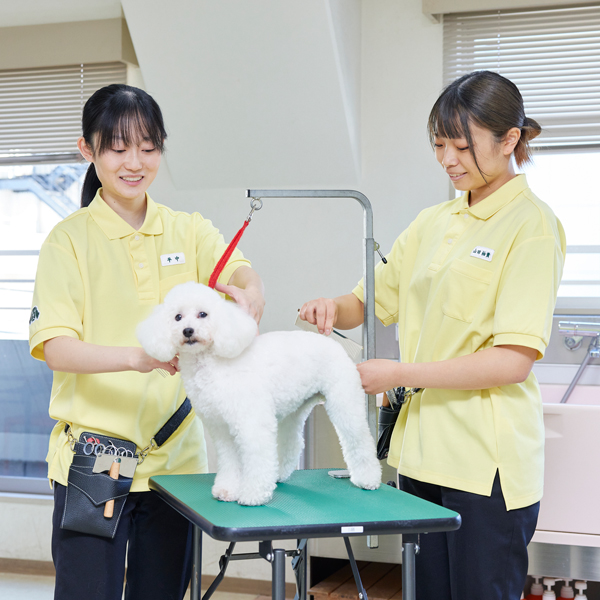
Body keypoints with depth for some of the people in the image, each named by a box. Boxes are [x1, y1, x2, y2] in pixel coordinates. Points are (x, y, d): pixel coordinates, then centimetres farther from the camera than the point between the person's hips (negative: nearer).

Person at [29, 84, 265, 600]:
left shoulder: (189, 231, 8)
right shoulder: (70, 239, -3)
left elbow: (238, 271, -11)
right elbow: (54, 347, -14)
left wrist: (251, 293, -36)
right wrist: (137, 356, -32)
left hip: (175, 455, 3)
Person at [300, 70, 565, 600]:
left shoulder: (530, 225, -9)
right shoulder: (434, 223, 12)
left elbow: (513, 360, -17)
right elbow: (372, 300, 19)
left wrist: (399, 374, -18)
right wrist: (332, 309, -4)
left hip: (486, 461, -6)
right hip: (423, 448, 7)